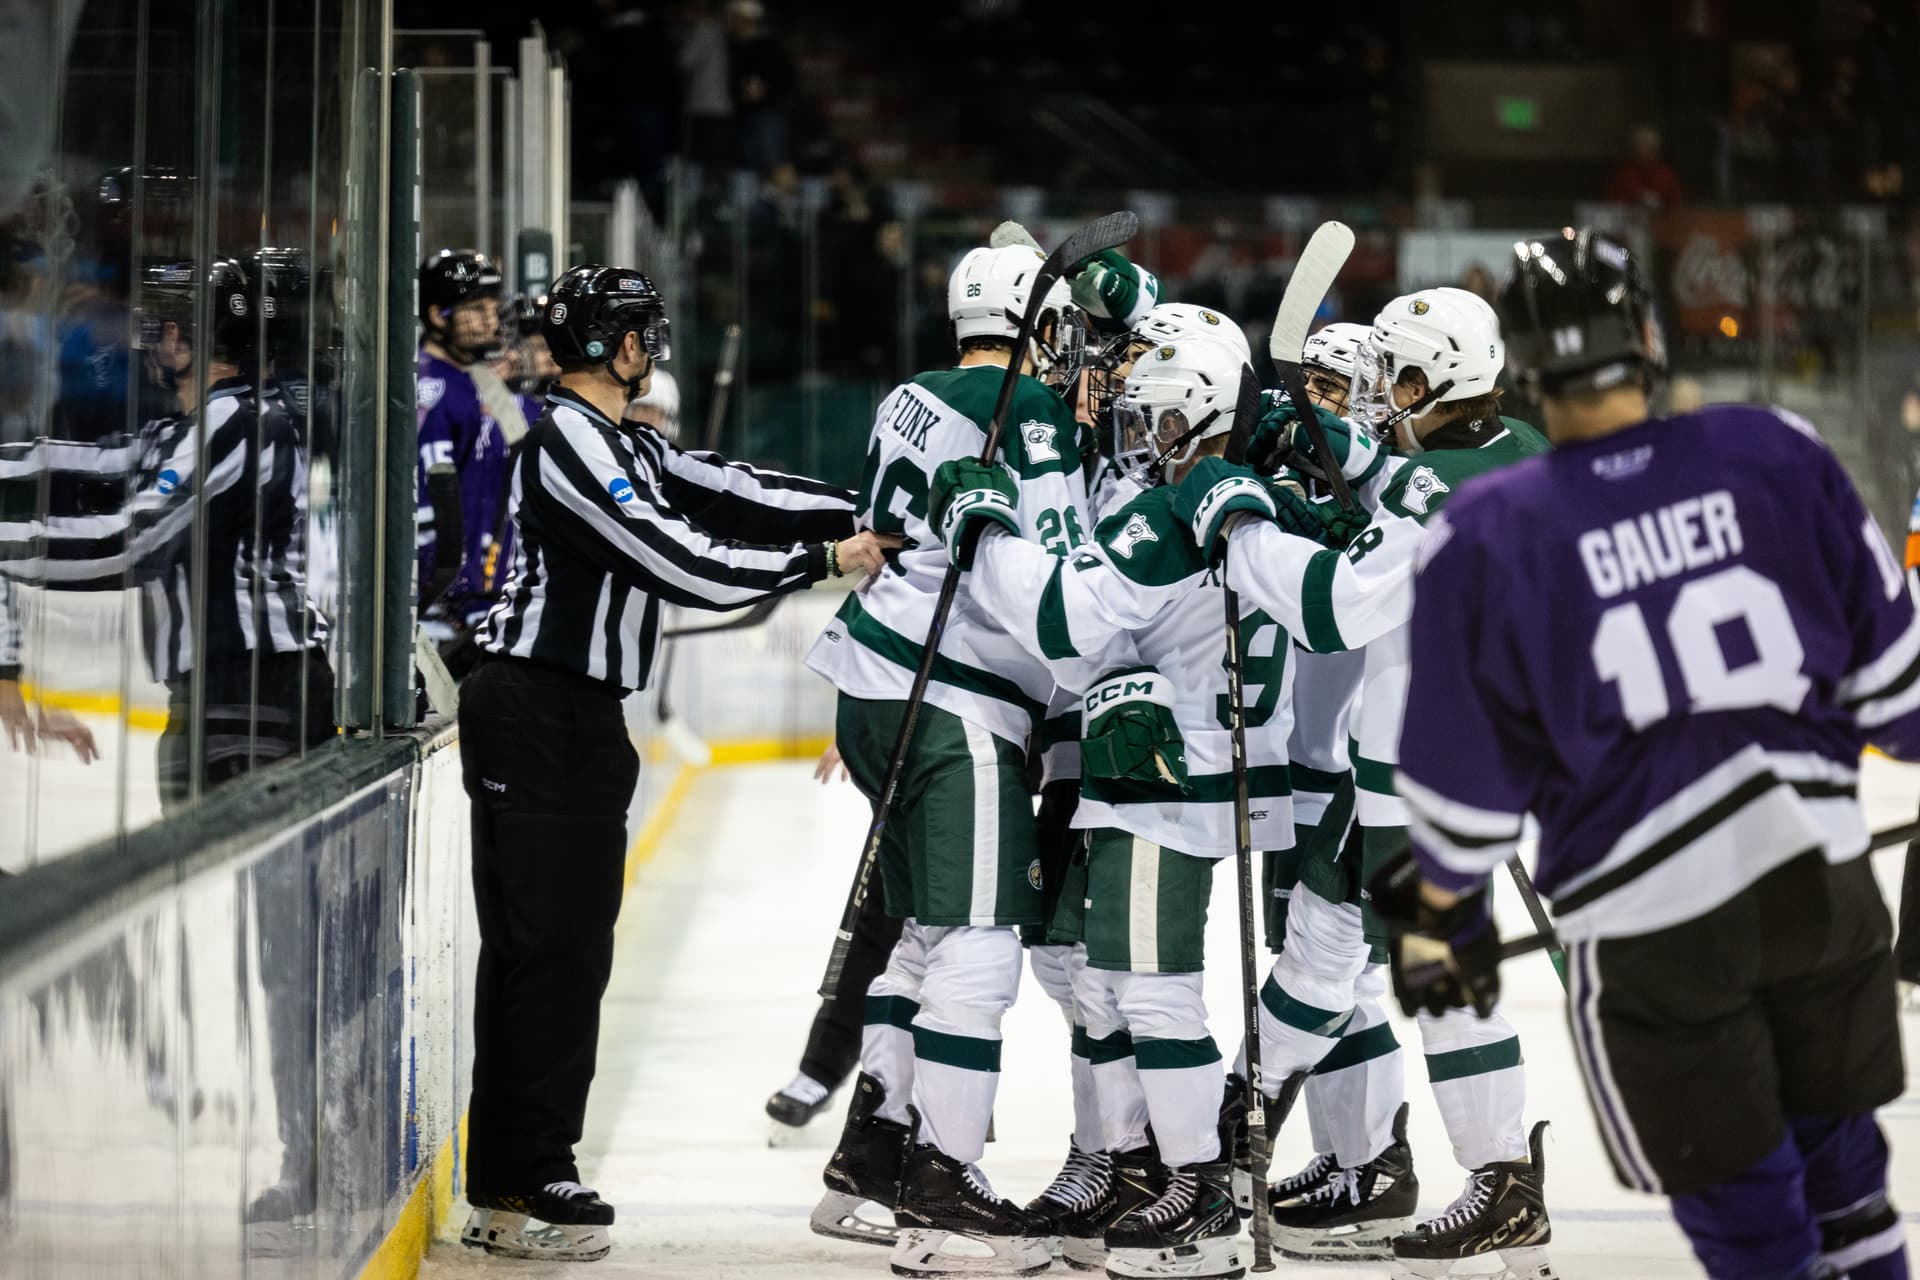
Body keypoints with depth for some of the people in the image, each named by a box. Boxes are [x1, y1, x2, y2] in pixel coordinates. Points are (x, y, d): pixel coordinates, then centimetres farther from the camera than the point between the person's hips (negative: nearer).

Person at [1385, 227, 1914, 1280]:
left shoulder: (1486, 538, -9)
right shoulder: (1774, 455, -4)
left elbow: (1465, 777, -1)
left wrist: (1440, 907, 15)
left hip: (1647, 925, -3)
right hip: (1820, 874, 3)